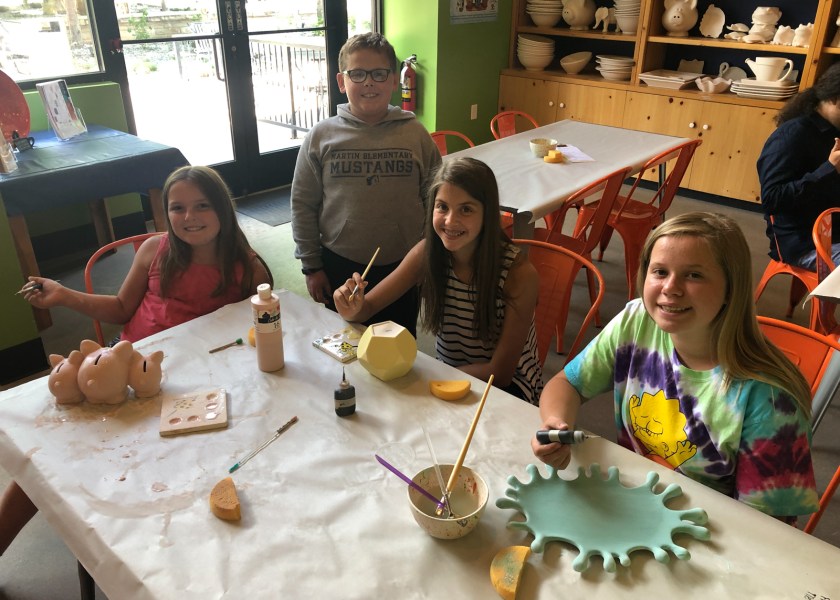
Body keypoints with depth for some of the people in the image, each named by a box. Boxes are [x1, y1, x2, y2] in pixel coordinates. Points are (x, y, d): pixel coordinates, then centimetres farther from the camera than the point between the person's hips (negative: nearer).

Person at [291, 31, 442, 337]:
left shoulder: (416, 134, -3)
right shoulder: (321, 136, -4)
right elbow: (303, 206, 1)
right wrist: (311, 266, 1)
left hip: (402, 266, 0)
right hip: (339, 267, 0)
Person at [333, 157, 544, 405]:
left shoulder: (519, 273, -24)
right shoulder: (427, 253, -12)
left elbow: (500, 373, -19)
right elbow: (369, 306, -5)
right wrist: (352, 309, -29)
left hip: (508, 385, -4)